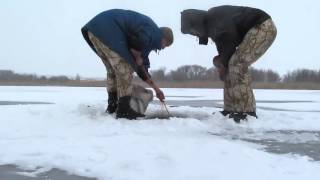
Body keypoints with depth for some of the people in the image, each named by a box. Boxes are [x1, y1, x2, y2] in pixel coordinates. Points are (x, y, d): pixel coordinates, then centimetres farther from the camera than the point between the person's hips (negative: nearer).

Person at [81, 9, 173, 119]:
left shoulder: (147, 40, 28)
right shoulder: (153, 33, 0)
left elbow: (141, 68, 31)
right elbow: (134, 47, -16)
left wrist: (156, 88, 33)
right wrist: (138, 57, 5)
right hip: (106, 29, -10)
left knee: (113, 70, 19)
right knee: (125, 69, -7)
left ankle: (113, 106, 22)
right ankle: (124, 110, -8)